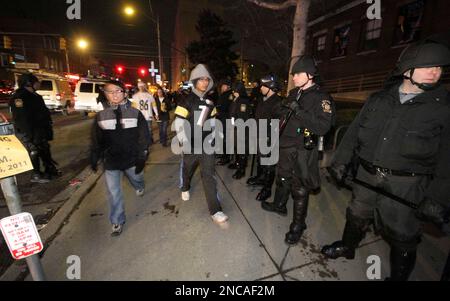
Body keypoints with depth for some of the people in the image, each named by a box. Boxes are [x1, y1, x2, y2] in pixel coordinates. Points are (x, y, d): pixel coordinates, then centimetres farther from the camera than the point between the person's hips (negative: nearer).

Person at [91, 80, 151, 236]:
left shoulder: (135, 113, -7)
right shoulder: (101, 116, -2)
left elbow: (144, 137, -7)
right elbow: (96, 140, 4)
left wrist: (142, 158, -10)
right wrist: (94, 159, 6)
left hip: (131, 159, 0)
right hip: (110, 161, 1)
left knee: (136, 179, 24)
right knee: (113, 193, 4)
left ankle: (140, 187, 62)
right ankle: (117, 222, 22)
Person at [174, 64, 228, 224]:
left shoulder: (210, 101, 8)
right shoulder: (186, 100, -8)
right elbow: (179, 123, -13)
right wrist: (185, 144, -19)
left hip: (207, 144, 3)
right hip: (191, 145, -2)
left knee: (209, 175, -1)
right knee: (187, 170, 19)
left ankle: (215, 210, 3)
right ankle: (185, 188, 52)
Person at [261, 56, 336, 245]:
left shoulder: (321, 97, -12)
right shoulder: (294, 94, 9)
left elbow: (323, 127, -24)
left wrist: (299, 111, -28)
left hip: (303, 152, -7)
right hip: (285, 147, 7)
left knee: (300, 189, 3)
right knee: (282, 179, 22)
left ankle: (298, 226, 20)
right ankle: (279, 205, 46)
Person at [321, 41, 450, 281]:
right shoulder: (379, 99, 3)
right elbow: (354, 132, 5)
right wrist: (341, 161, 2)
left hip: (405, 185, -2)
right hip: (366, 175, 3)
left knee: (402, 237, 10)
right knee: (357, 216, 21)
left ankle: (398, 276, 35)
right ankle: (347, 247, 47)